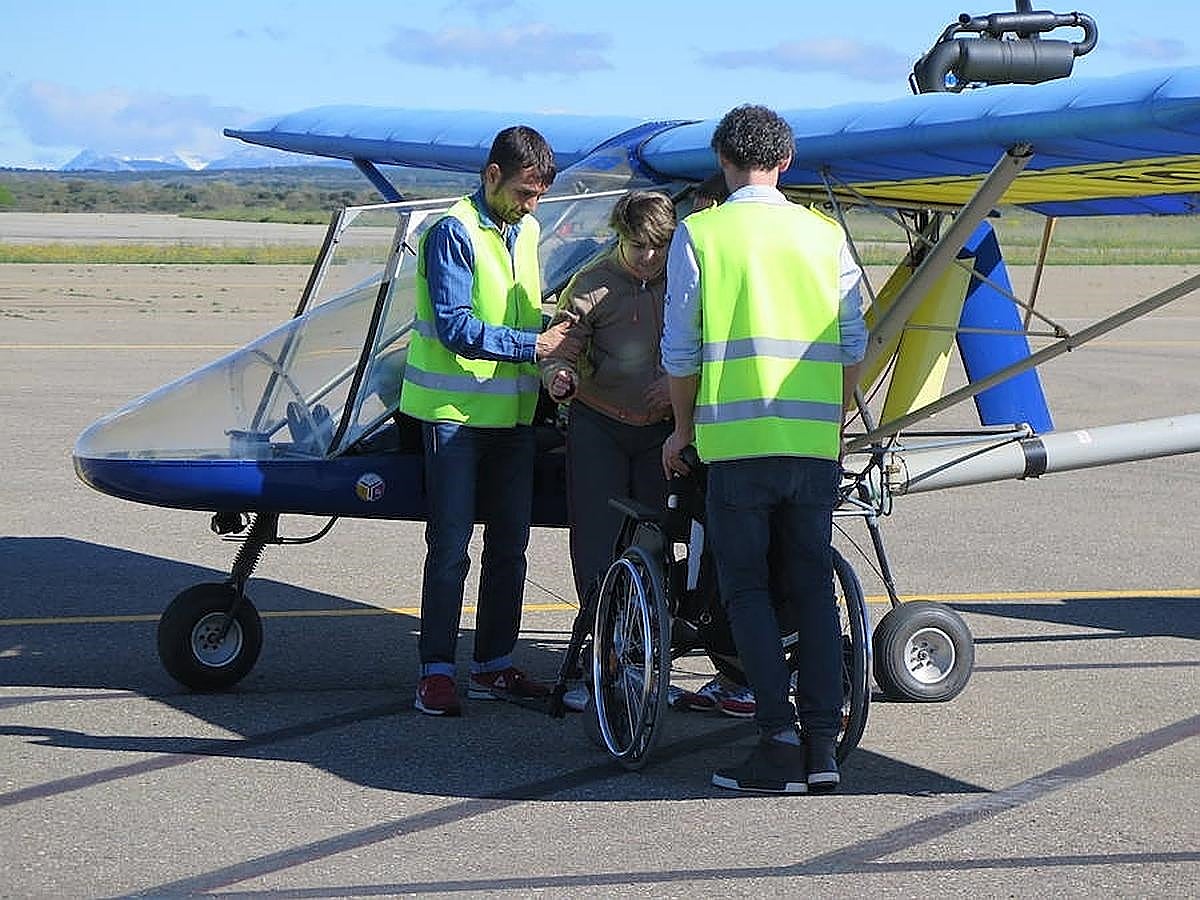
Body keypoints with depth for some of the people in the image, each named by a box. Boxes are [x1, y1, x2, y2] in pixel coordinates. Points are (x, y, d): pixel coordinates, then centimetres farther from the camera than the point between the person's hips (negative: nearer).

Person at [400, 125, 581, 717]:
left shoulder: (524, 231, 12)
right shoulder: (454, 233, -12)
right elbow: (455, 328, -19)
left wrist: (554, 364, 0)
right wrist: (533, 345, -23)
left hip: (514, 412, 7)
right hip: (455, 413, -7)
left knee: (509, 545, 10)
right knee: (449, 549, -5)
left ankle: (493, 665, 20)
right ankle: (436, 672, 2)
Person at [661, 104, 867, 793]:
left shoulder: (699, 235, -1)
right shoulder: (825, 234, 7)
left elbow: (681, 349, 0)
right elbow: (854, 344, 9)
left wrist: (683, 428, 14)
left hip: (737, 439, -3)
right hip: (816, 443, 3)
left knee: (748, 592, 4)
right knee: (813, 588, 9)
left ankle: (781, 739, -5)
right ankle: (823, 743, 5)